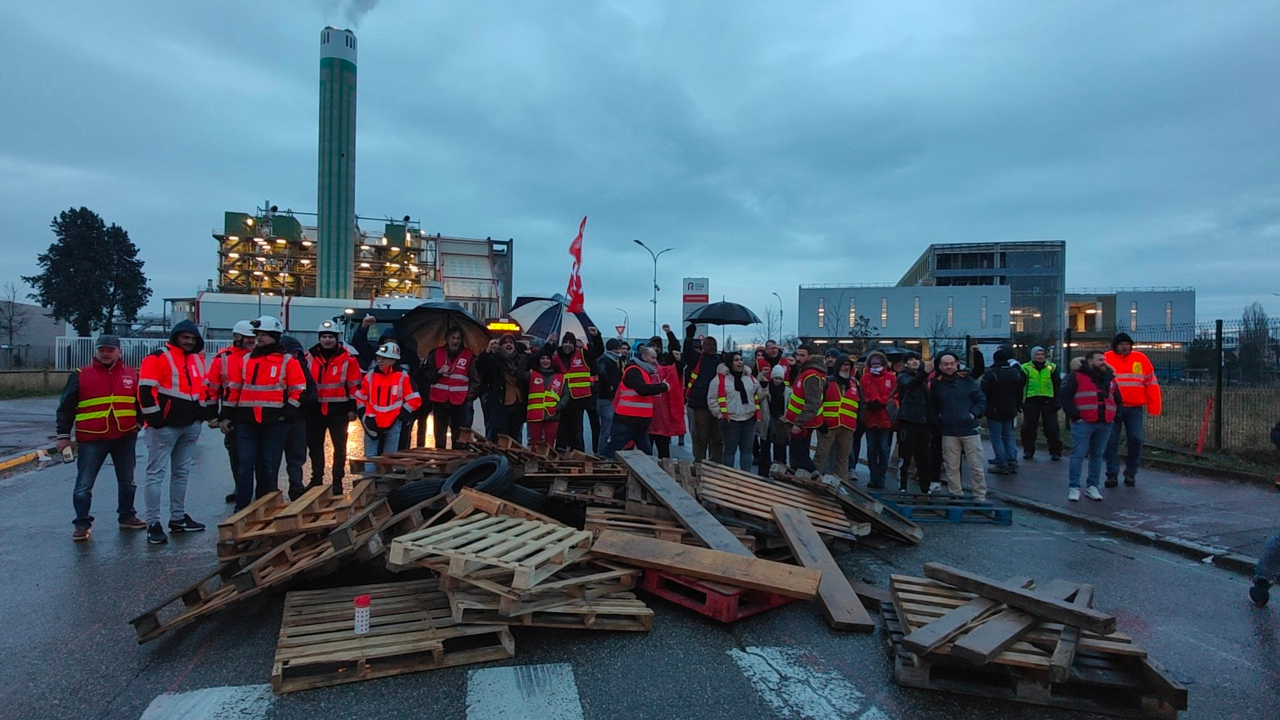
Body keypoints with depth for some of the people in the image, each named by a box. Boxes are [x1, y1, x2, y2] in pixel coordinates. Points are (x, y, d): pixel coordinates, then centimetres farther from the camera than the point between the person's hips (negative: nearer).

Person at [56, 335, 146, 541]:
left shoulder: (131, 375, 7)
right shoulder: (80, 376, 0)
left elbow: (141, 403, 17)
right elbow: (66, 407, 1)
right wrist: (63, 435, -2)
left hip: (125, 438, 3)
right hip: (91, 439, -3)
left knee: (127, 481, 13)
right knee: (84, 485, 0)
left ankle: (126, 516, 27)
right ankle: (82, 523, 12)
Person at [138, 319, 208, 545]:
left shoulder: (198, 360, 14)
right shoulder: (158, 358, -8)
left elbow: (204, 387, 23)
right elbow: (145, 390, -13)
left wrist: (202, 412, 14)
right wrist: (154, 418, -16)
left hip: (191, 426, 7)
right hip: (164, 426, -7)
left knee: (181, 473, 14)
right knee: (156, 473, -4)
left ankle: (178, 517, 24)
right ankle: (153, 524, 0)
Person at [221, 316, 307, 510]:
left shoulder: (288, 361, 1)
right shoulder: (246, 360, 13)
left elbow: (298, 390, -3)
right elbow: (234, 390, 15)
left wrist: (287, 414, -11)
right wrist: (226, 415, 11)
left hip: (275, 422, -3)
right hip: (246, 421, 3)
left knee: (269, 466, 5)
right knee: (245, 464, 1)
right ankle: (242, 507, 8)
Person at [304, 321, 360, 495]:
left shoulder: (348, 358, -5)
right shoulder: (309, 357, 3)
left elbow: (354, 385, -3)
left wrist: (352, 408, -6)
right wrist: (302, 405, 7)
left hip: (338, 409, -3)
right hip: (314, 408, 3)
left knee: (339, 446, 4)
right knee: (314, 445, 12)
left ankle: (338, 480, 14)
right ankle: (316, 479, 25)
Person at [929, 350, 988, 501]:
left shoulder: (967, 381, 1)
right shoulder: (936, 385, 5)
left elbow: (982, 400, 4)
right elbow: (932, 407, 13)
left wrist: (974, 413, -9)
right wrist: (938, 420, 1)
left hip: (970, 430, -1)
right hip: (949, 432, 1)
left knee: (976, 467, 3)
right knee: (951, 468, 8)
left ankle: (980, 497, 15)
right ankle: (955, 497, 19)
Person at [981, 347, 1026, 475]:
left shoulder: (990, 374, -17)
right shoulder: (1016, 373, 4)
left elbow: (983, 394, -15)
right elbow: (1020, 393, 13)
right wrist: (1017, 407, 23)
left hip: (994, 412, -6)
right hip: (1010, 411, 6)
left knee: (997, 438, 0)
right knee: (1008, 436, 16)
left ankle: (1002, 465, -2)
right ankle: (1012, 463, 15)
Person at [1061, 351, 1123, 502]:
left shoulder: (1109, 377, 17)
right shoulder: (1077, 376, -4)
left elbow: (1117, 398, 27)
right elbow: (1064, 395, -8)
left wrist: (1116, 415, 15)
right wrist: (1074, 414, -12)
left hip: (1105, 423, 6)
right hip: (1083, 422, -6)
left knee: (1097, 455, 9)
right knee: (1078, 454, -6)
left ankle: (1092, 487, 17)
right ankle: (1074, 487, -1)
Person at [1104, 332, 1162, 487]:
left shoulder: (1141, 359, 4)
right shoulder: (1106, 359, -1)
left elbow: (1151, 384, 5)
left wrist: (1153, 408, 1)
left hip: (1134, 408, 1)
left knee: (1136, 440, -1)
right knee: (1111, 442, 1)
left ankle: (1131, 473, 16)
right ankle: (1112, 474, 10)